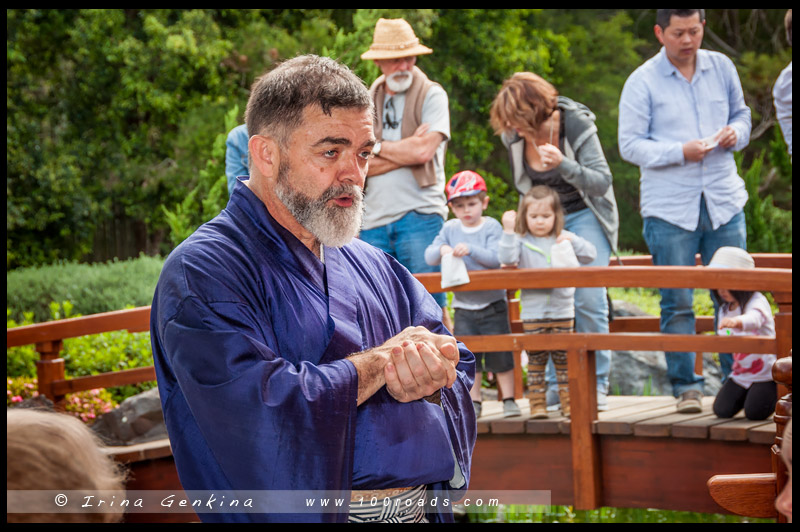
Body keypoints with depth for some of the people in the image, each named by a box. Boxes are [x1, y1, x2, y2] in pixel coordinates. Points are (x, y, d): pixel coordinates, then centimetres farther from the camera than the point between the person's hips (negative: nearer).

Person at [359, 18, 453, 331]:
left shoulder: (431, 95, 2)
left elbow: (424, 151, -11)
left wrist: (377, 147, 1)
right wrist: (406, 150, -7)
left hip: (419, 214, -4)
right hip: (374, 218, 5)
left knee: (431, 301, -7)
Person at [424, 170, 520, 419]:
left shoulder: (492, 227, -4)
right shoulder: (450, 229, 6)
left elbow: (496, 258, -17)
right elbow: (429, 256, 0)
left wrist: (471, 250, -30)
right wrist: (441, 250, -21)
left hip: (492, 303, -3)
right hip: (464, 307, 3)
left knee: (500, 355, 0)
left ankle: (509, 399, 9)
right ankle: (473, 402, 13)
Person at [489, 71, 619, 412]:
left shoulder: (576, 124, -21)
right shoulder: (513, 135, -9)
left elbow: (602, 182, -24)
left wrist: (563, 165, -39)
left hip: (584, 215, -4)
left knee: (588, 298, -14)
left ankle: (596, 385, -6)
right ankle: (556, 386, -1)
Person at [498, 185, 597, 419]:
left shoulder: (563, 239, 9)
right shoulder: (522, 241, 0)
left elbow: (590, 255, 8)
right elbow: (508, 259, -16)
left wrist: (573, 240, -8)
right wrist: (509, 231, -19)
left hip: (562, 311, 2)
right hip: (533, 312, -2)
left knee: (564, 360, 5)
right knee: (536, 360, 1)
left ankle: (568, 402, 11)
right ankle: (537, 404, 6)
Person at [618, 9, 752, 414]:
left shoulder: (721, 68, 9)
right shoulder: (642, 83, -3)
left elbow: (741, 112, 21)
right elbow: (630, 144, -6)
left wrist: (736, 133, -3)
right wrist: (680, 152, -18)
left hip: (724, 202, 3)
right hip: (669, 209, -3)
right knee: (676, 303, 0)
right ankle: (686, 387, 8)